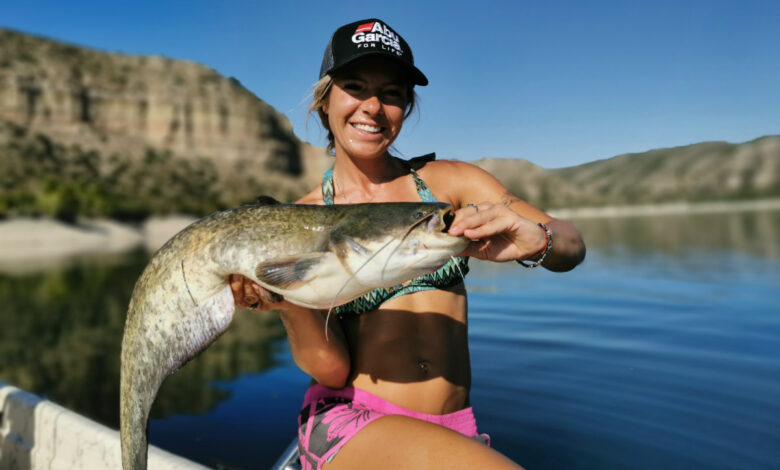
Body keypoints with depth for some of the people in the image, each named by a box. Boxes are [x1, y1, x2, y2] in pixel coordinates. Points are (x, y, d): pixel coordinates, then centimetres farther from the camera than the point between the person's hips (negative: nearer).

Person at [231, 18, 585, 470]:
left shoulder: (449, 181, 1)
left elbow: (572, 246, -10)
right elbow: (331, 368, -7)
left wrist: (536, 240, -33)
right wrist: (286, 300, -26)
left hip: (457, 431, 3)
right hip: (350, 423, -2)